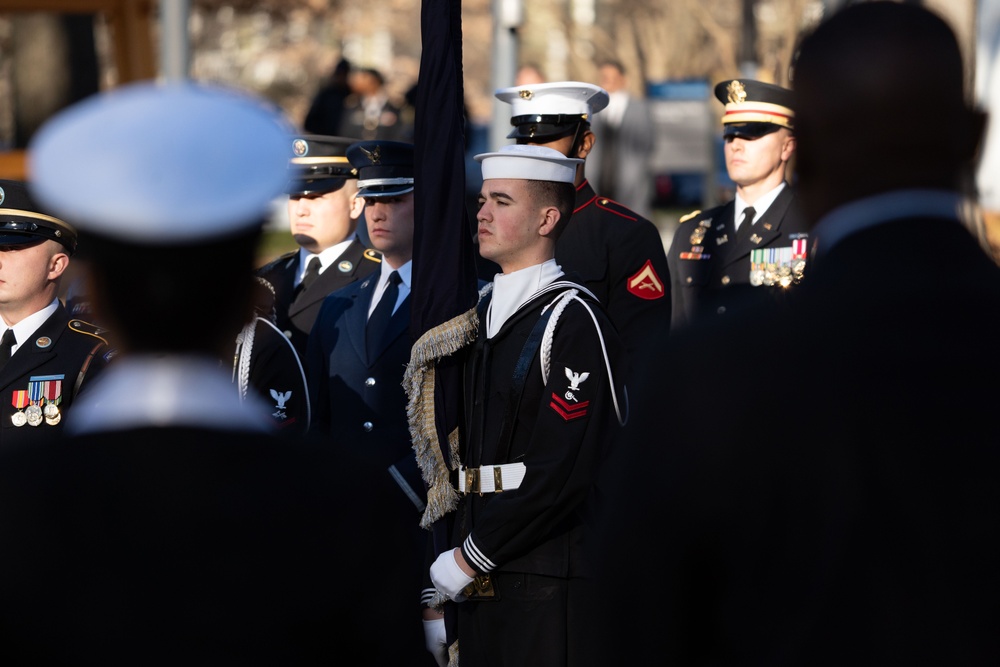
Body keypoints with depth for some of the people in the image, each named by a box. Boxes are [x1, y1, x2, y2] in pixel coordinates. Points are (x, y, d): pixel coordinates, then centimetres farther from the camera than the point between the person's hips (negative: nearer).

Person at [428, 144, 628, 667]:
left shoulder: (572, 319, -11)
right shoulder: (488, 312, 15)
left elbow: (562, 471, -18)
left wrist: (470, 557, -14)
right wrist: (463, 550, 6)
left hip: (549, 584, -8)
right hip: (482, 578, 8)